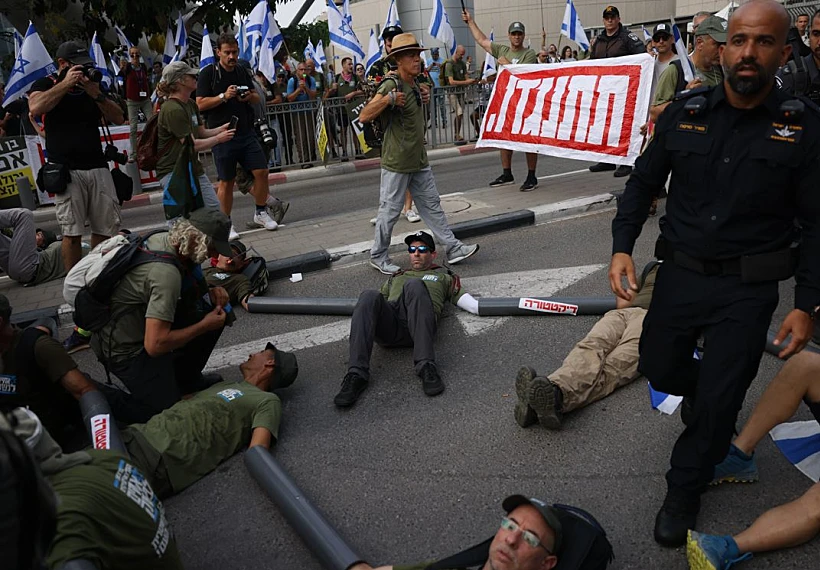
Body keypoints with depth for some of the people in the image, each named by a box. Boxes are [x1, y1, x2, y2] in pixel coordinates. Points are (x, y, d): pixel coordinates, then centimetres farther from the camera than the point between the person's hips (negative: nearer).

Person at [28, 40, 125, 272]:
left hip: (98, 167, 4)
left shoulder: (93, 85, 19)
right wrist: (66, 83, -10)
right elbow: (35, 107, -14)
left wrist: (97, 95, -4)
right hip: (66, 171, -4)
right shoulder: (46, 84, 7)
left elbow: (118, 118, 11)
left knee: (106, 229, 0)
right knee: (72, 233, -7)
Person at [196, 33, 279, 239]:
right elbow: (200, 104, -9)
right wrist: (224, 96, -20)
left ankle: (261, 213, 17)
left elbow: (257, 98, 20)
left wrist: (250, 96, -3)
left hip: (246, 133, 5)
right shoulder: (208, 73, -3)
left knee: (261, 172, -2)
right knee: (226, 181, 1)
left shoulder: (242, 72, 12)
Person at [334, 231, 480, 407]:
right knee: (369, 295, -31)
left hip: (418, 323, -2)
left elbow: (462, 297, 21)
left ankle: (426, 366, -46)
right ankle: (356, 374, -41)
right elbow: (381, 297, 38)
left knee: (415, 285, -34)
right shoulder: (397, 277, 43)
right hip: (389, 323, 2)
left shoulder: (443, 277, 35)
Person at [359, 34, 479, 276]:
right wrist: (388, 99, -34)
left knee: (432, 205, 11)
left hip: (419, 160, 8)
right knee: (390, 211, 2)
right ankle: (378, 257, 17)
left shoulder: (414, 83, 10)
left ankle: (453, 248, 16)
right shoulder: (392, 85, -16)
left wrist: (423, 97, 15)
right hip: (397, 162, -8)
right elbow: (364, 116, -25)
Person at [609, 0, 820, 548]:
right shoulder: (684, 113, -2)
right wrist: (622, 247, -7)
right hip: (681, 274, 3)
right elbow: (643, 182, 6)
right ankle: (714, 394, 52)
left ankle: (684, 493, 28)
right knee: (658, 369, 16)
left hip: (748, 288, -2)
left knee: (717, 401, 4)